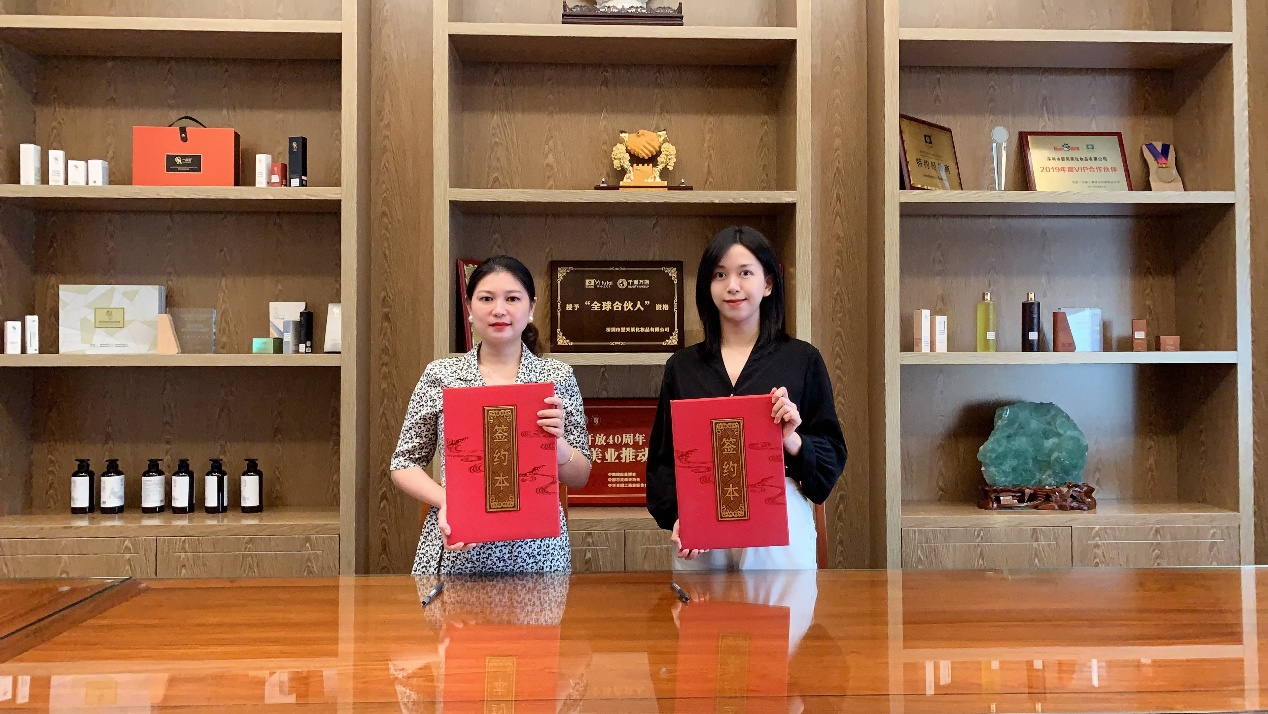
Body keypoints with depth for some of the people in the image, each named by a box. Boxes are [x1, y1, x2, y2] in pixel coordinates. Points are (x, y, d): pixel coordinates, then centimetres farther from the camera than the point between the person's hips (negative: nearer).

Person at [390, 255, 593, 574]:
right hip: (456, 551, 0)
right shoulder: (440, 375, 0)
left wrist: (557, 441, -17)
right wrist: (445, 500, -13)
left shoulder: (558, 376, 0)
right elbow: (404, 464, 6)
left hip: (535, 551, 0)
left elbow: (580, 479, 3)